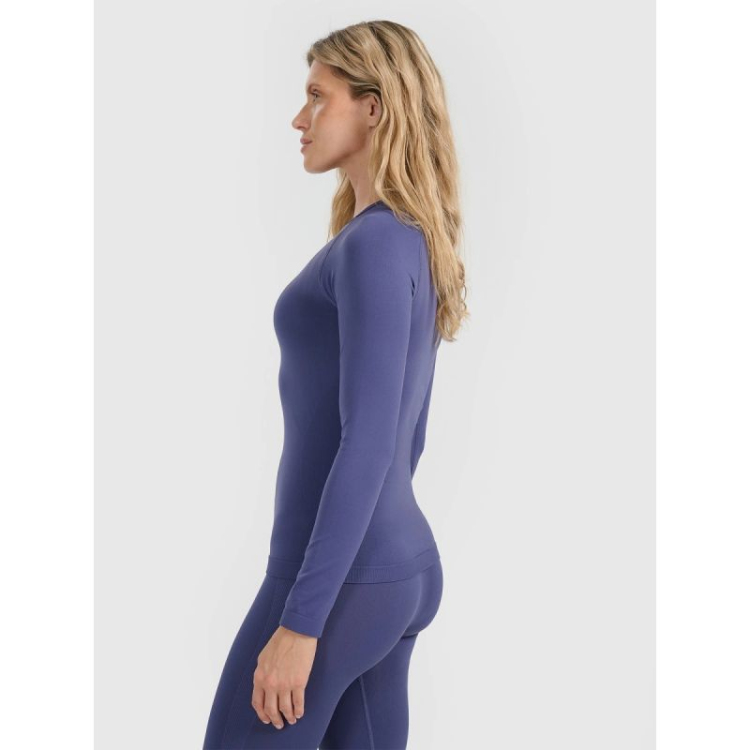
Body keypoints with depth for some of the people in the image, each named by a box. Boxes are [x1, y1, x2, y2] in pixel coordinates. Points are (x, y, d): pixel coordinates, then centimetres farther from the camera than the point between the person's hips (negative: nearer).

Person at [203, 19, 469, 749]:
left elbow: (369, 444, -24)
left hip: (336, 580, -9)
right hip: (403, 570, 9)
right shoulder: (416, 250, 12)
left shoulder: (375, 245, -18)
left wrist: (299, 621, -22)